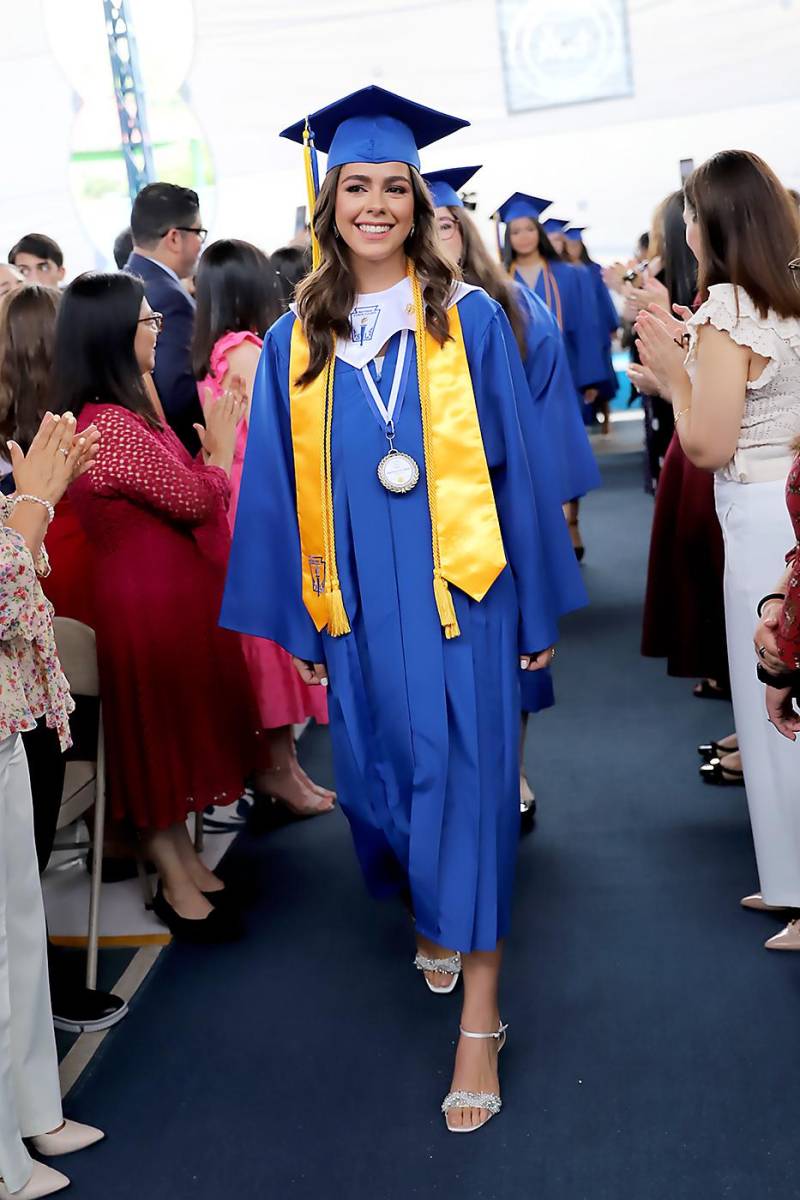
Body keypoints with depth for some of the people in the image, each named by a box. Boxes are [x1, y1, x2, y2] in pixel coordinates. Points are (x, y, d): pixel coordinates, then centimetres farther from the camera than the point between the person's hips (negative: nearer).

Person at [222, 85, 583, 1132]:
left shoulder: (469, 321, -1)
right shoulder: (296, 343, 4)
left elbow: (509, 466, 0)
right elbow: (281, 491, 7)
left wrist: (533, 610, 0)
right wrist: (297, 620, 6)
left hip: (458, 592, -2)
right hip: (357, 606, 3)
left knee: (465, 781, -2)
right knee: (381, 775, 13)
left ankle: (479, 1018, 7)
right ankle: (431, 916, 42)